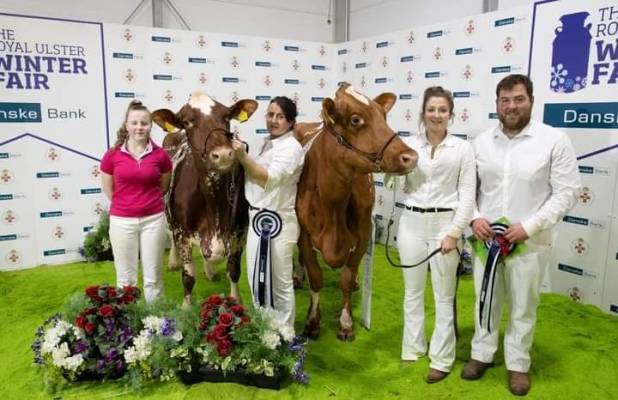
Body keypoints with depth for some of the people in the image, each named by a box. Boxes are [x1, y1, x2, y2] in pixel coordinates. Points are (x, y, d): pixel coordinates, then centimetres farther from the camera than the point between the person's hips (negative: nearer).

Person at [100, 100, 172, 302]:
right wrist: (125, 204, 10)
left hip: (153, 219, 0)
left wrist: (148, 201, 10)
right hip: (122, 220, 0)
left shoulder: (160, 155, -4)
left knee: (153, 276, 10)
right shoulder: (112, 155, -5)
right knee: (125, 277, 11)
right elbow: (108, 189, 7)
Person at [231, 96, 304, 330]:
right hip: (257, 219, 9)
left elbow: (269, 179, -23)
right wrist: (241, 156, 8)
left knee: (280, 284, 2)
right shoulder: (267, 144, 16)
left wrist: (243, 157, -26)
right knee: (257, 280, 18)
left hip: (277, 222, -9)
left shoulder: (291, 147, -11)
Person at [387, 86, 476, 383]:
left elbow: (467, 195, -5)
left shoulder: (462, 148, -2)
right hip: (412, 224, 2)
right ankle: (413, 349, 33)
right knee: (413, 291, 15)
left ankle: (442, 358, 23)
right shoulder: (409, 144, 2)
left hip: (444, 224, -2)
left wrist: (454, 233, -12)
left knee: (444, 296, 9)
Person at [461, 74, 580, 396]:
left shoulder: (555, 140, -9)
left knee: (523, 307, 12)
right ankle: (482, 354, 36)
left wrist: (530, 226, -18)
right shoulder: (482, 141, 2)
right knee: (485, 300, 17)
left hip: (529, 241, -3)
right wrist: (474, 217, -10)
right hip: (485, 237, 3)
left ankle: (518, 364, 32)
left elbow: (566, 192, -10)